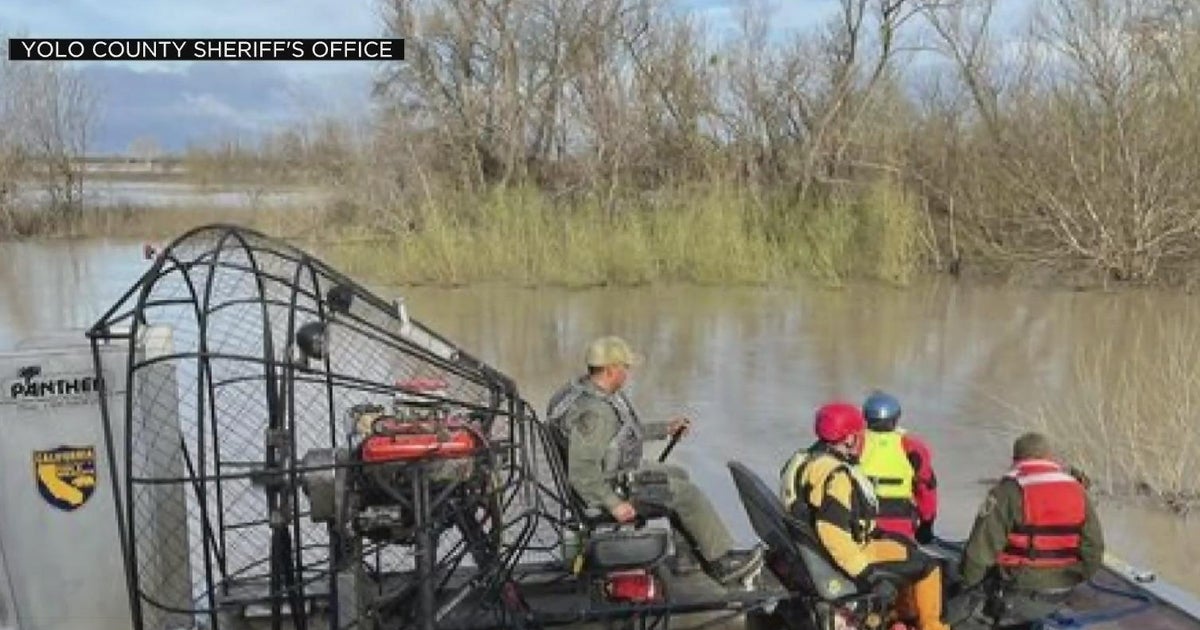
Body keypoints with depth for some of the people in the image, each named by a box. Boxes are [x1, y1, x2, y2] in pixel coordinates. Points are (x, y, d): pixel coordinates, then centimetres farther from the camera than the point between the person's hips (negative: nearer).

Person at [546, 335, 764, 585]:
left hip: (621, 468, 11)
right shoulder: (593, 413, -31)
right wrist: (614, 504, -29)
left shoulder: (590, 388, 2)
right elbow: (581, 473, -32)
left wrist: (666, 428, 16)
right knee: (687, 494, -8)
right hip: (612, 484, -11)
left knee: (679, 475, 20)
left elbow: (627, 431, 17)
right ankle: (723, 561, 5)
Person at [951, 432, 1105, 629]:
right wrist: (1074, 580, 22)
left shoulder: (1009, 490, -14)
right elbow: (1094, 548, 6)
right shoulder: (1077, 490, 2)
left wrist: (967, 582, -1)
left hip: (1017, 598, -6)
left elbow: (982, 548, -16)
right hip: (1060, 597, 6)